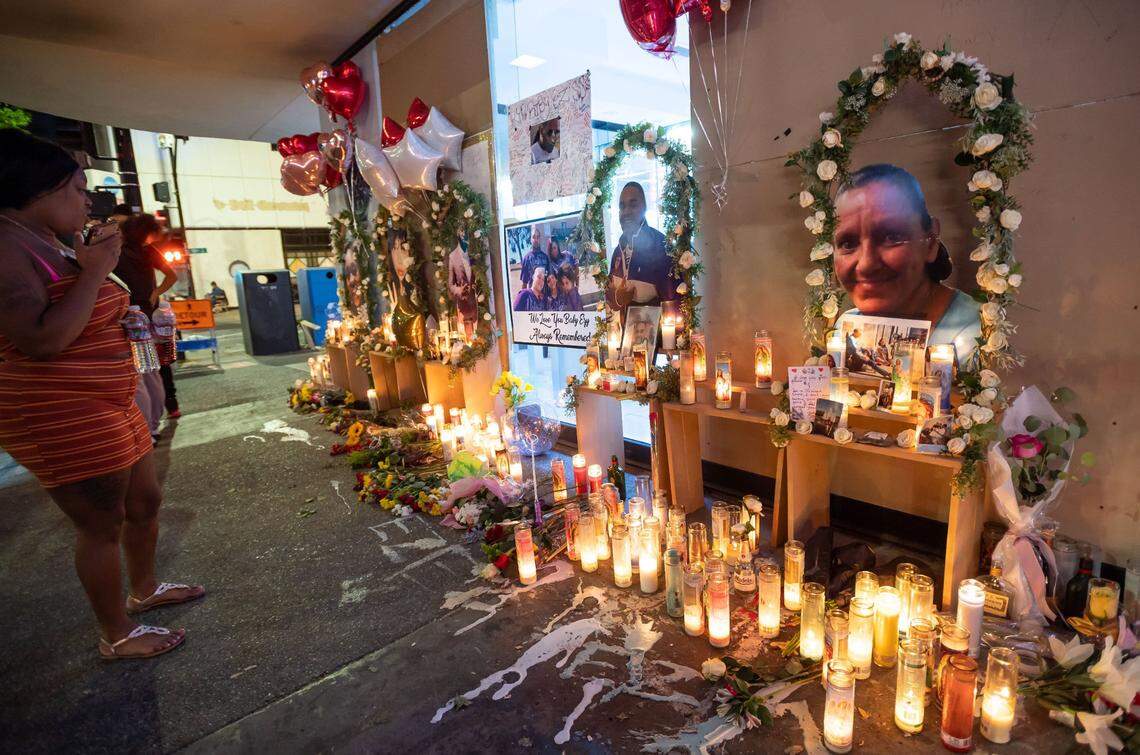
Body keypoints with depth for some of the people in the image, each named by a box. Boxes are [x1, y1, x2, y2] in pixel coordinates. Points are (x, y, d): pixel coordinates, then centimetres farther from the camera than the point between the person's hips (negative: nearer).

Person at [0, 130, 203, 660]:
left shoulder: (52, 245, 13)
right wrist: (94, 273, -22)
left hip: (109, 406, 10)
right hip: (60, 418, -10)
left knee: (145, 501, 19)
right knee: (102, 526, 3)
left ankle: (143, 590, 42)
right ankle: (117, 636, 23)